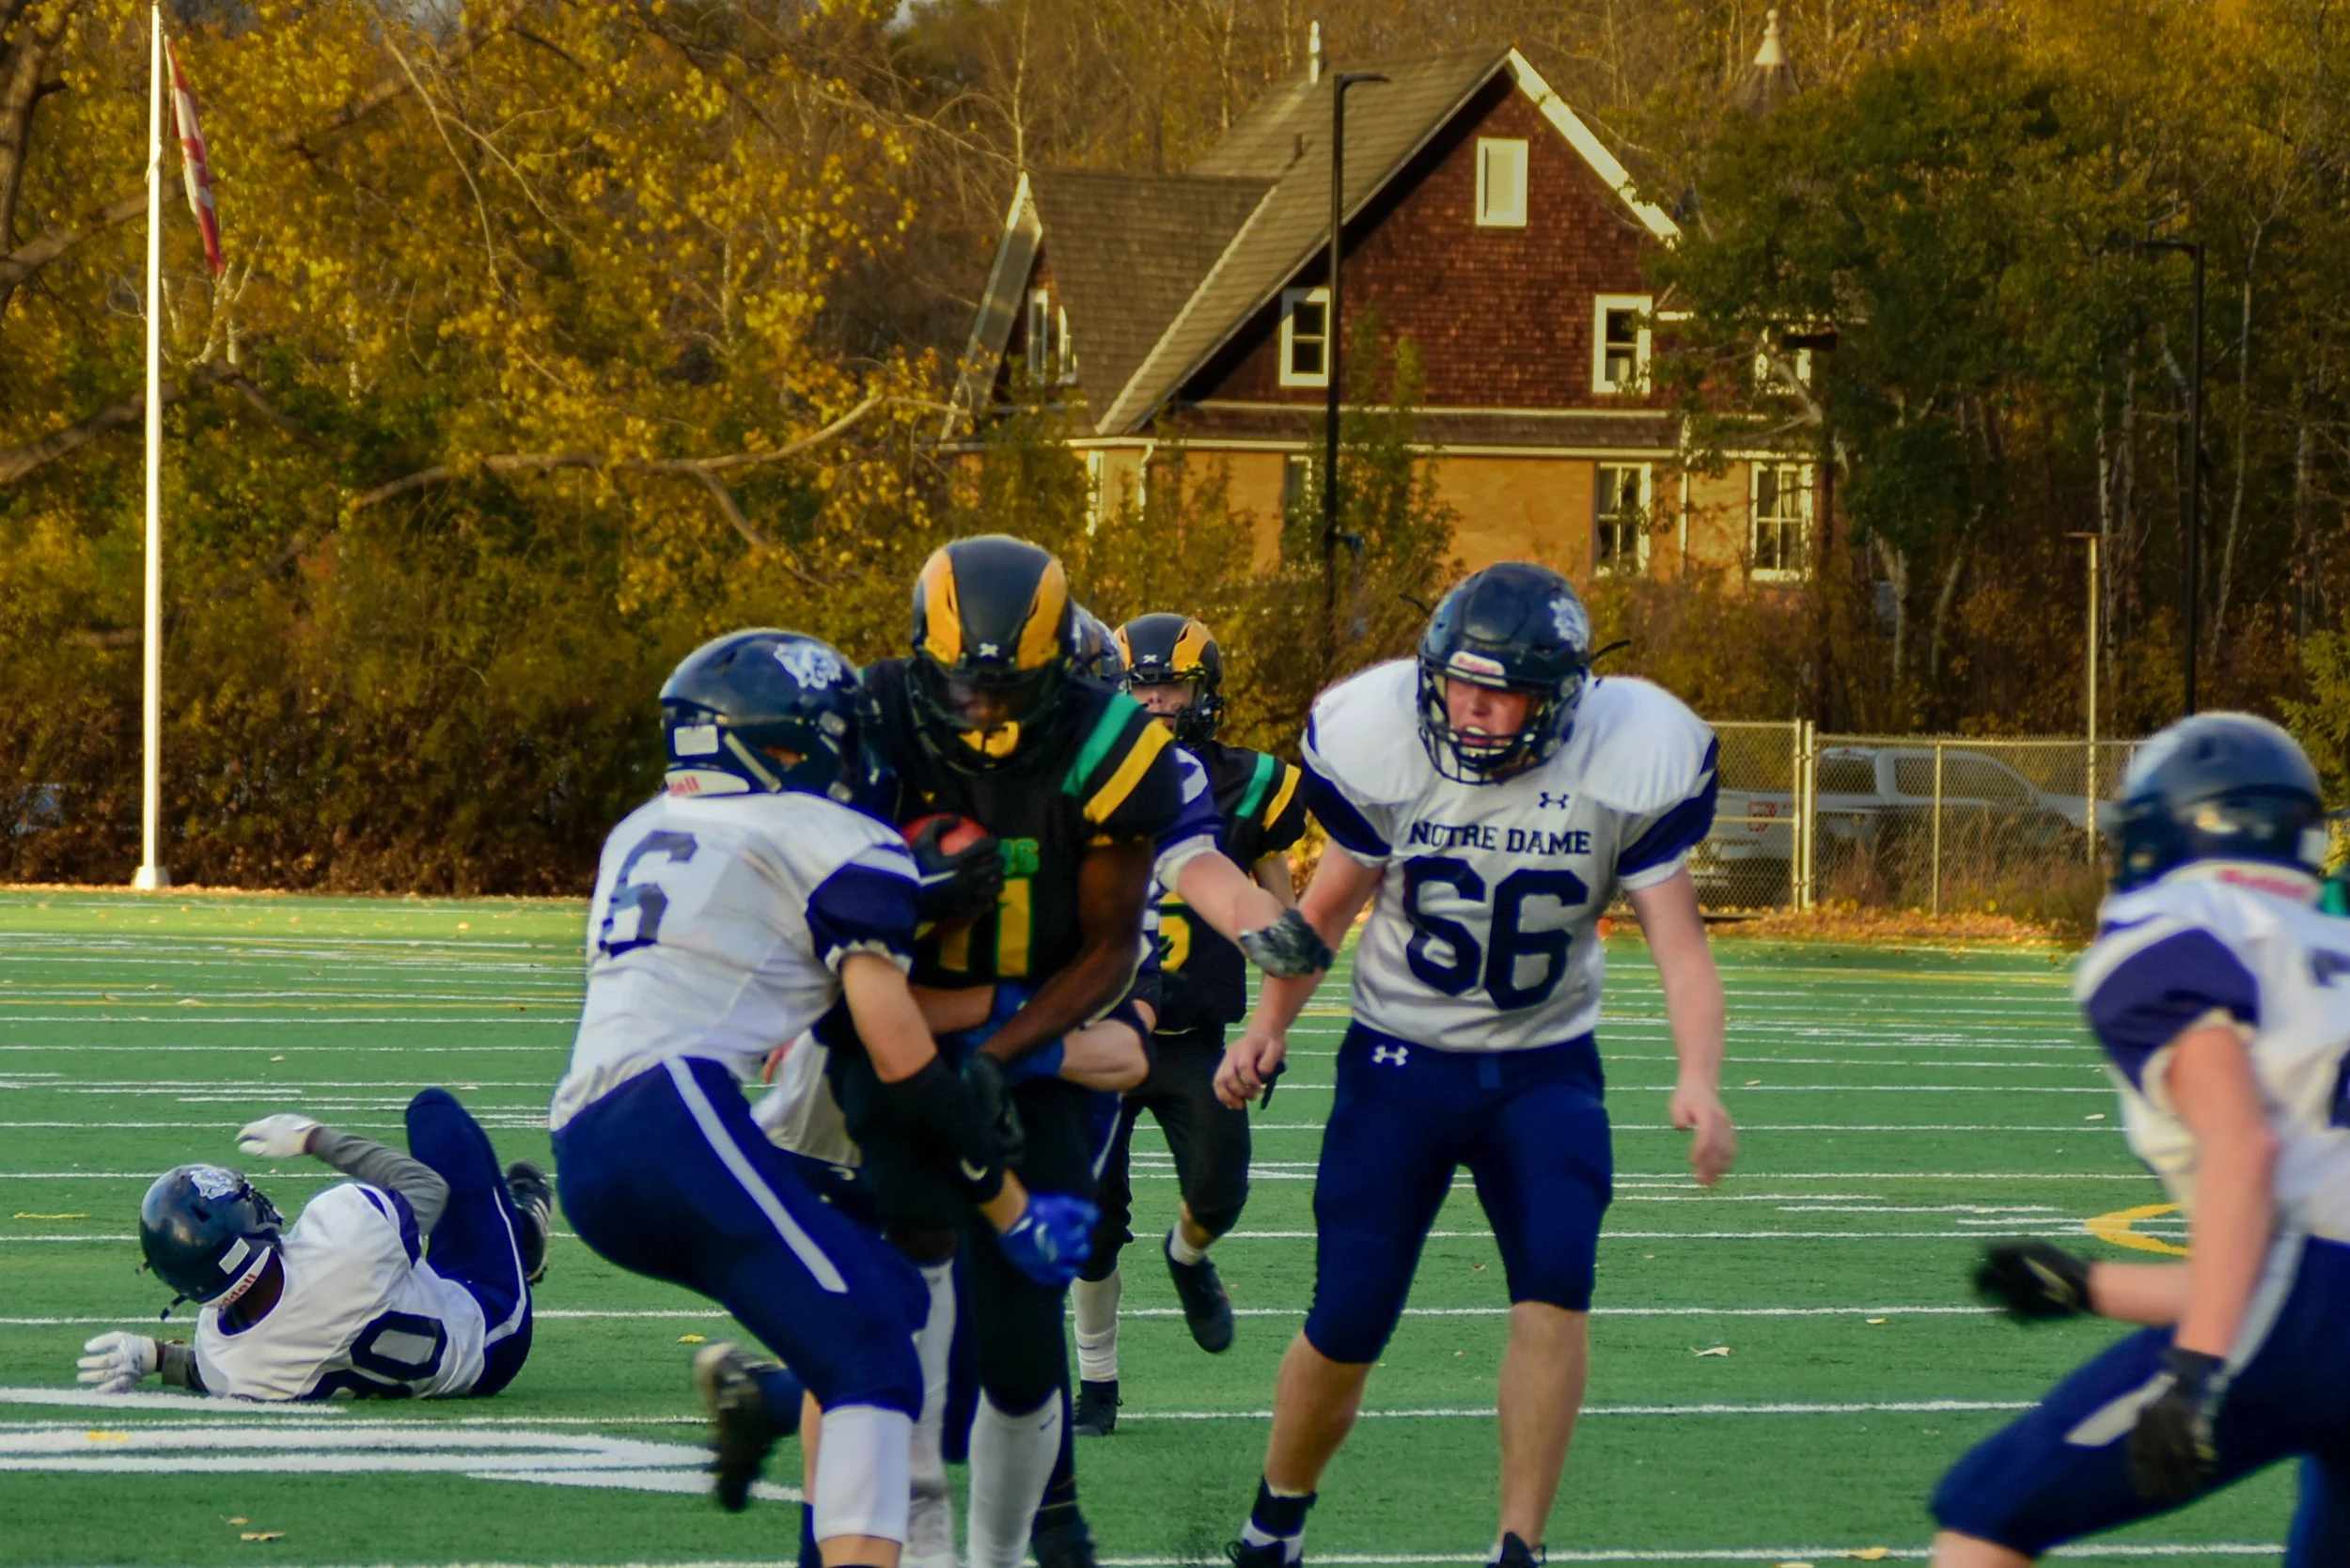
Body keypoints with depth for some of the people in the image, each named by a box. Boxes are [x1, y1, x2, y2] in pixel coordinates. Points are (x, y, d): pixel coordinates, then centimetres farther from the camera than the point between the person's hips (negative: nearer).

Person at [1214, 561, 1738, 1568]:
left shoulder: (1628, 765, -15)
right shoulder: (1383, 744, -15)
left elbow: (1677, 941, -13)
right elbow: (1330, 900, 2)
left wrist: (1700, 1082, -29)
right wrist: (1268, 1025, -8)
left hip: (1543, 1066, 0)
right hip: (1399, 1060, 0)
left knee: (1556, 1280, -22)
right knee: (1347, 1327, -5)